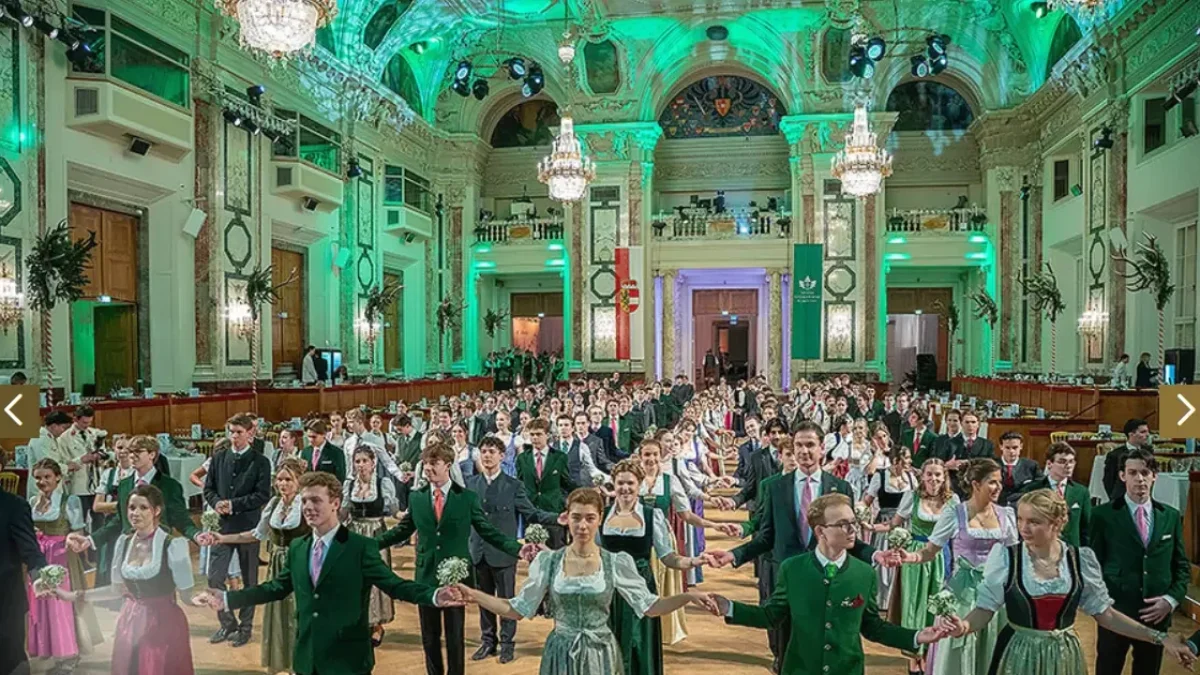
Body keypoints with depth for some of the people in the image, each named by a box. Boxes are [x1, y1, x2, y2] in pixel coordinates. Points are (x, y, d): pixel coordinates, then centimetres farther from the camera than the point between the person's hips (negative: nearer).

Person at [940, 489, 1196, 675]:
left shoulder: (1081, 560, -6)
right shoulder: (1005, 557, -13)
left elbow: (1104, 613, 4)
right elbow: (985, 608, -11)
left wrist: (1159, 637, 0)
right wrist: (965, 626, -31)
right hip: (1018, 654, -2)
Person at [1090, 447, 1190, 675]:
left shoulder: (1171, 516, 6)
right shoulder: (1103, 515, -6)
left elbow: (1182, 565, 9)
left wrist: (1172, 599, -4)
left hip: (1157, 614, 3)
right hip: (1114, 612, -3)